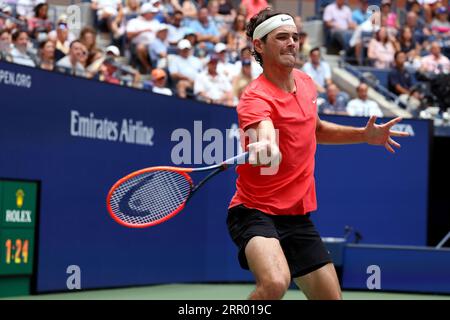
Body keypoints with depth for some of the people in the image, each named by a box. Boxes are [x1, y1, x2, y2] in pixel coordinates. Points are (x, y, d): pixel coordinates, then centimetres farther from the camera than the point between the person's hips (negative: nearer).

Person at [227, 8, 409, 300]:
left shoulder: (306, 83, 6)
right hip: (256, 212, -8)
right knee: (275, 283, -34)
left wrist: (365, 135, 18)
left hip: (298, 216, 8)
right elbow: (266, 135, -42)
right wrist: (264, 149, -64)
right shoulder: (256, 98, -19)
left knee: (331, 296, 9)